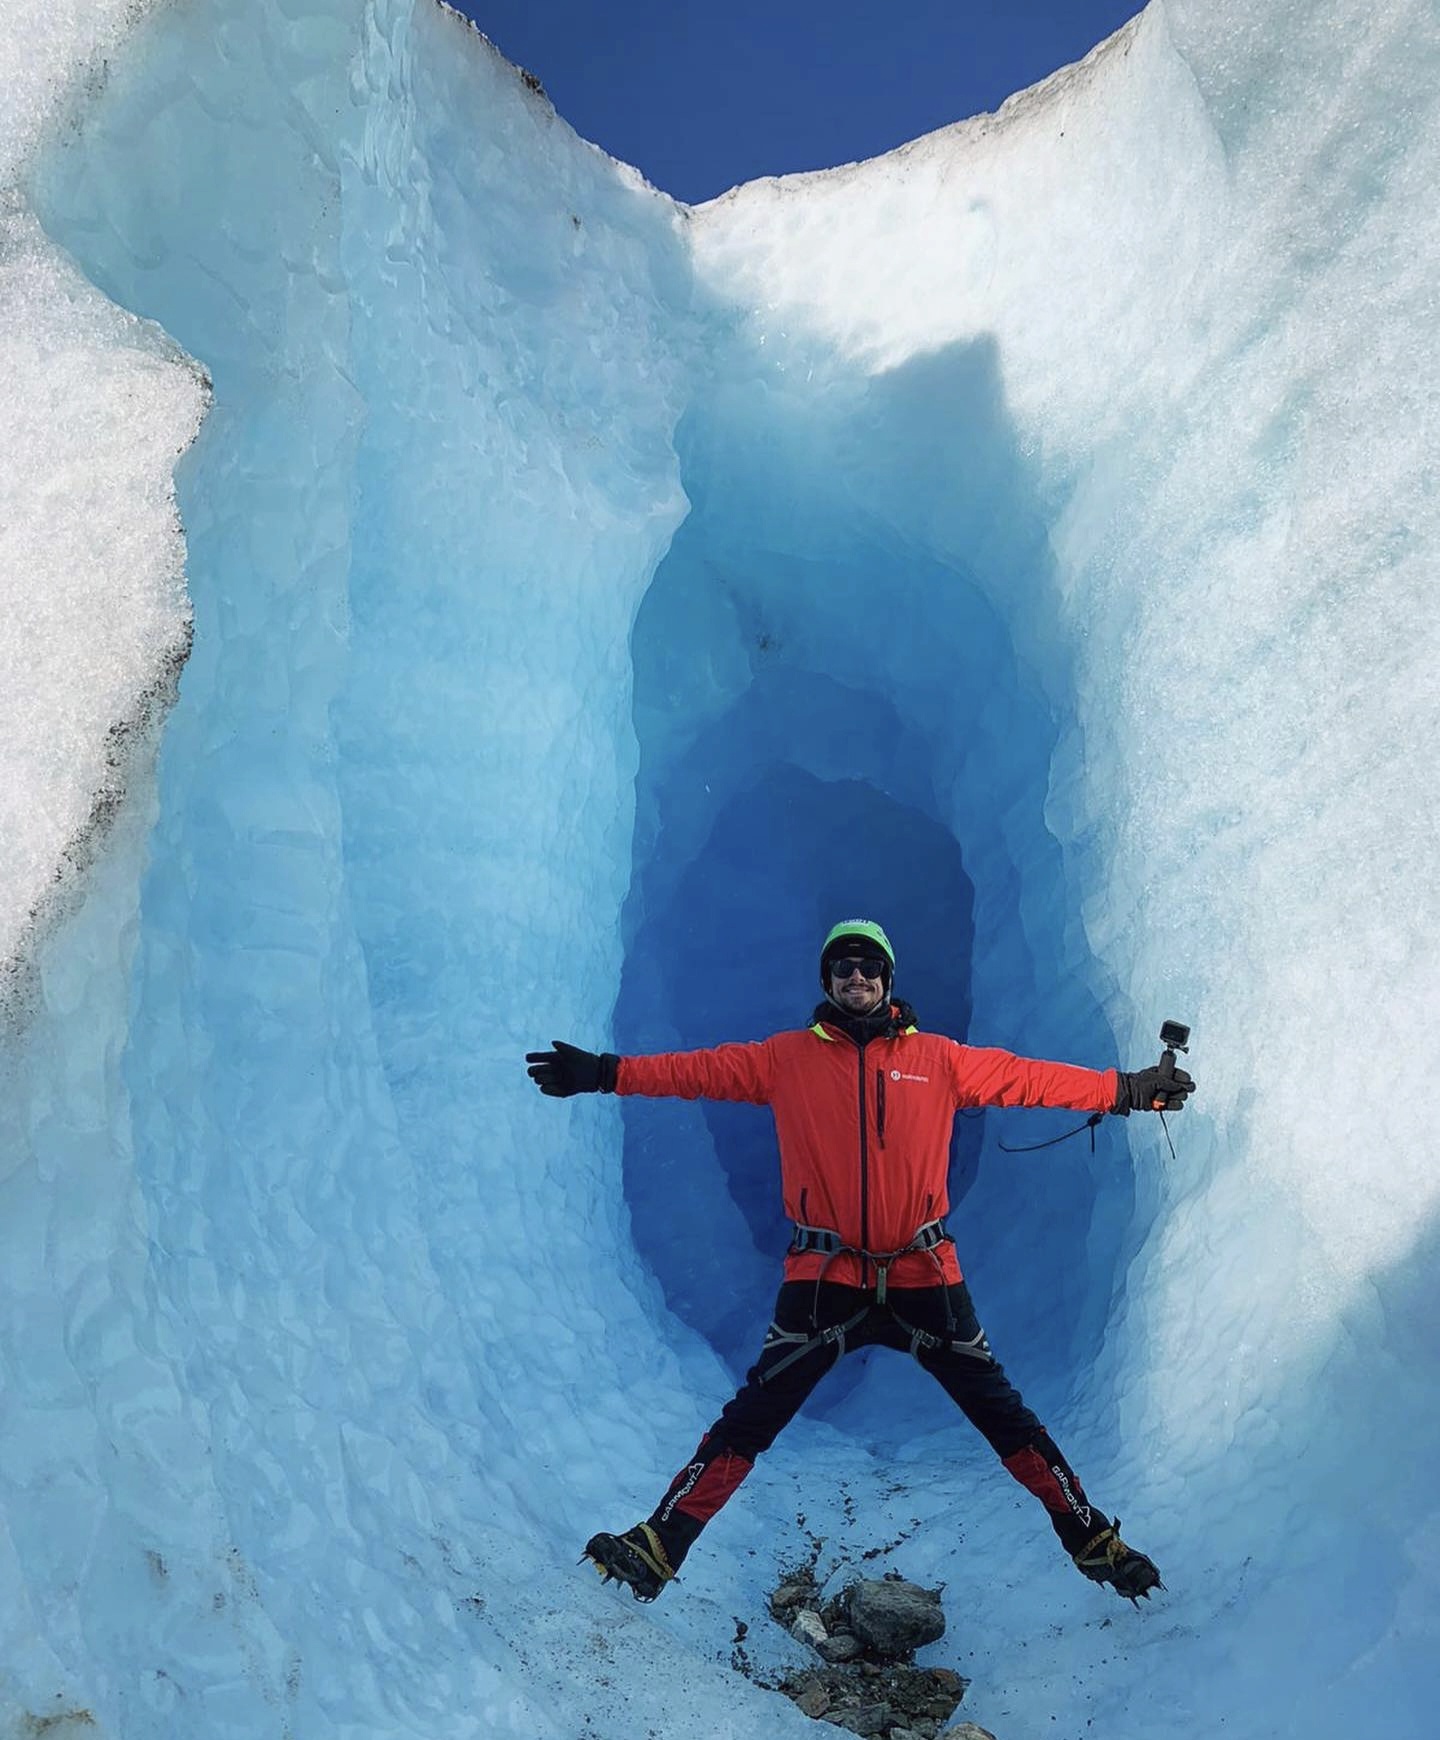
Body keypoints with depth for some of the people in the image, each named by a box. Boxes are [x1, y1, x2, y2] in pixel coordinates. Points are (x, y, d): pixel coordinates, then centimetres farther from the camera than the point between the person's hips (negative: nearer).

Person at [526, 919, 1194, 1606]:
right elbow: (702, 1070, 0)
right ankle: (660, 1544, 8)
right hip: (823, 1277, -1)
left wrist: (1126, 1089, 6)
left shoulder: (939, 1059, 5)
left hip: (923, 1274, 1)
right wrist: (606, 1073, -8)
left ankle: (1090, 1536, 26)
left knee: (1003, 1414, 9)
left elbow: (1025, 1077, 7)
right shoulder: (787, 1057, 3)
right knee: (749, 1419, -2)